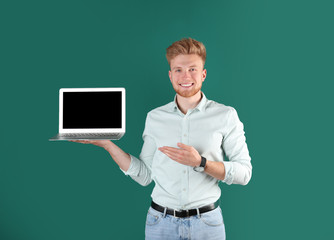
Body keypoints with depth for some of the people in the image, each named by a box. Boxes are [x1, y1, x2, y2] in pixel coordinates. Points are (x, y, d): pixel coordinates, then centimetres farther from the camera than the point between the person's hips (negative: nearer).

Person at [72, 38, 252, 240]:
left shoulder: (225, 115, -4)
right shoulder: (155, 117, 3)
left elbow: (244, 173, -6)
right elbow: (144, 175, 5)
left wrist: (200, 162, -20)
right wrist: (106, 143, -1)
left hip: (207, 223, -1)